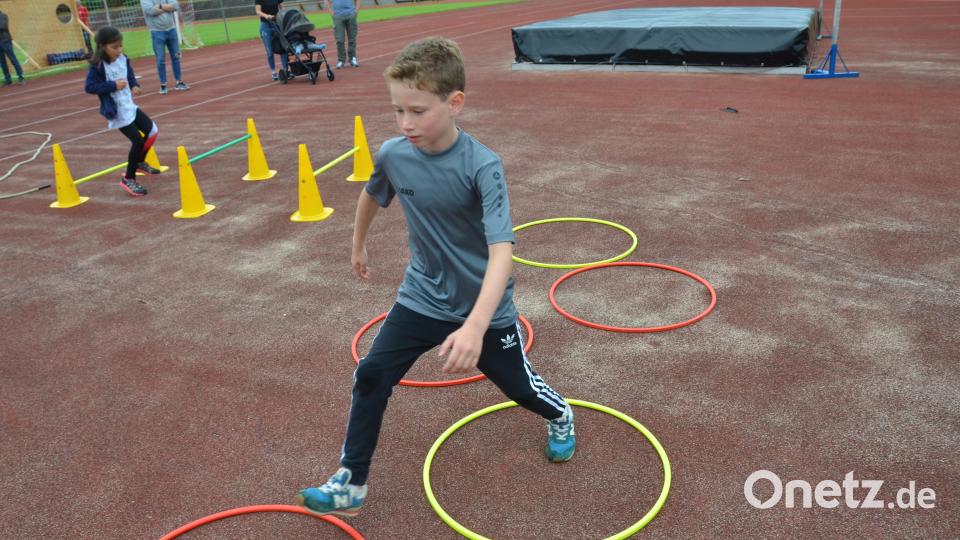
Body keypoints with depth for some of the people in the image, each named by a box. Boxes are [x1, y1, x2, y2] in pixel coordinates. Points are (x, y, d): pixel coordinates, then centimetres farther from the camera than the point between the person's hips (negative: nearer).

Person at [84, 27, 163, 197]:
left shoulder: (123, 59, 0)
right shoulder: (97, 66, -19)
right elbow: (89, 87, -19)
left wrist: (135, 85, -3)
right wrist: (113, 86, -23)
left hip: (130, 106, 7)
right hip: (117, 112, -7)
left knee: (152, 131, 10)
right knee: (138, 141, -7)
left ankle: (139, 162, 35)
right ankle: (128, 179, 11)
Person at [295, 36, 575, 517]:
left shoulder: (482, 166, -27)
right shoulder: (392, 154, -13)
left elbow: (501, 251, -35)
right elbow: (372, 195, 11)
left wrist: (475, 326, -47)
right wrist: (358, 246, 26)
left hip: (484, 306, -3)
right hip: (422, 298, 4)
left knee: (518, 385, 14)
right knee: (371, 374, -6)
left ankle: (560, 417, 49)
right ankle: (349, 484, 10)